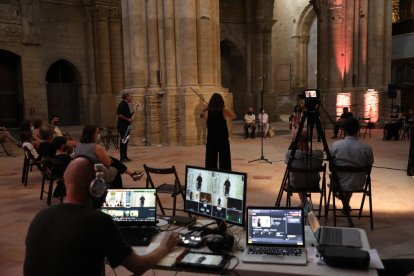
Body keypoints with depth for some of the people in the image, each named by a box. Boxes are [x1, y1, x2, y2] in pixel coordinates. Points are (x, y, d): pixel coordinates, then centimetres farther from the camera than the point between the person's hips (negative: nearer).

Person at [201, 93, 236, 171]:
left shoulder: (207, 112, -4)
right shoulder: (224, 111, -6)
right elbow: (234, 116, 13)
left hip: (211, 140, 1)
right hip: (223, 140, -1)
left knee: (211, 164, 7)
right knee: (224, 164, 5)